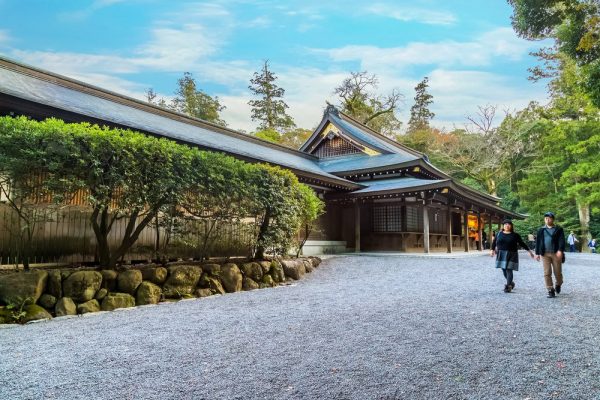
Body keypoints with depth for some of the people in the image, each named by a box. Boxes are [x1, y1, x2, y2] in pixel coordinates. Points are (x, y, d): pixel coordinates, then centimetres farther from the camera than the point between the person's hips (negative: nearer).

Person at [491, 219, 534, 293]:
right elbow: (494, 242, 17)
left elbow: (522, 243, 7)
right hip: (501, 254, 3)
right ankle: (511, 282, 30)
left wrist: (529, 250, 6)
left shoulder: (515, 235, 1)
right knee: (504, 270, 6)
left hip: (511, 255, -3)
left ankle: (508, 286, -4)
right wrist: (492, 250, 20)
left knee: (509, 270, -9)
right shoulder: (499, 234, 6)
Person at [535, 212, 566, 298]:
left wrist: (560, 251, -19)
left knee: (558, 272, 5)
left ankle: (558, 284, 35)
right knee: (547, 273, -2)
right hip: (545, 254, 2)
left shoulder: (559, 229, 4)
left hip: (556, 254, -2)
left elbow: (561, 241, -6)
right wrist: (537, 253, 8)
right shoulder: (541, 230, 10)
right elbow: (538, 242, 12)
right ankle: (551, 290, 3)